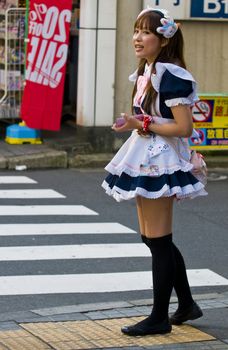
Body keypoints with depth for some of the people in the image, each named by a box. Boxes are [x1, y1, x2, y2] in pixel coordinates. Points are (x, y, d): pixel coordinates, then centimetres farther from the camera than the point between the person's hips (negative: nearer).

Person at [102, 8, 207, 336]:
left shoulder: (169, 75, -17)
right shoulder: (147, 72, 12)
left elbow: (184, 127, -21)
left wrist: (145, 125, -18)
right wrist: (135, 124, 10)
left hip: (160, 161, -10)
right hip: (146, 160, 10)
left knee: (158, 241, -2)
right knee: (153, 239, 16)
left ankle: (159, 318, 7)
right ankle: (186, 305, 28)